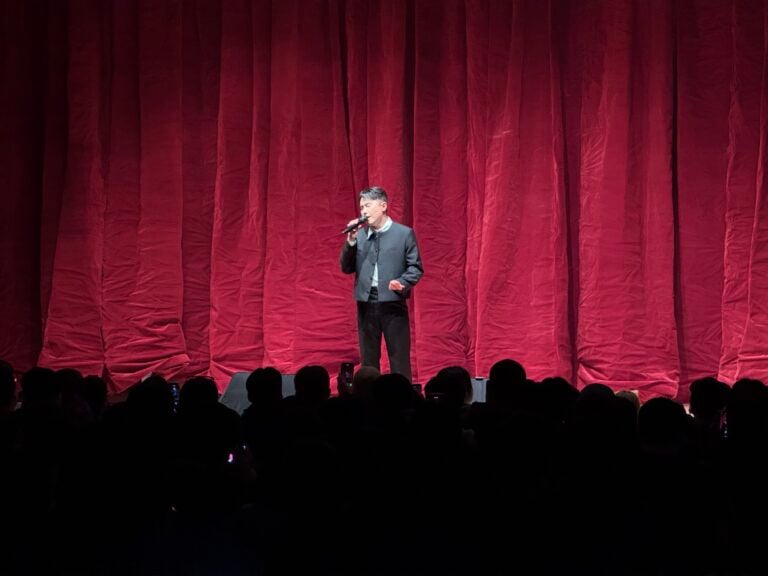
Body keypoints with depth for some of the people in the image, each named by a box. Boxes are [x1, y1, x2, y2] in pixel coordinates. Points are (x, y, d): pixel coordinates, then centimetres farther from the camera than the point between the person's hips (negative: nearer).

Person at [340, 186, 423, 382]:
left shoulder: (404, 233, 0)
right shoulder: (359, 235, 10)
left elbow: (416, 267, -1)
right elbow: (347, 268, 7)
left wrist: (402, 283, -20)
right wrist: (351, 240, -5)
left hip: (393, 303, -4)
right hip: (366, 304, 4)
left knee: (399, 360, 0)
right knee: (368, 361, 11)